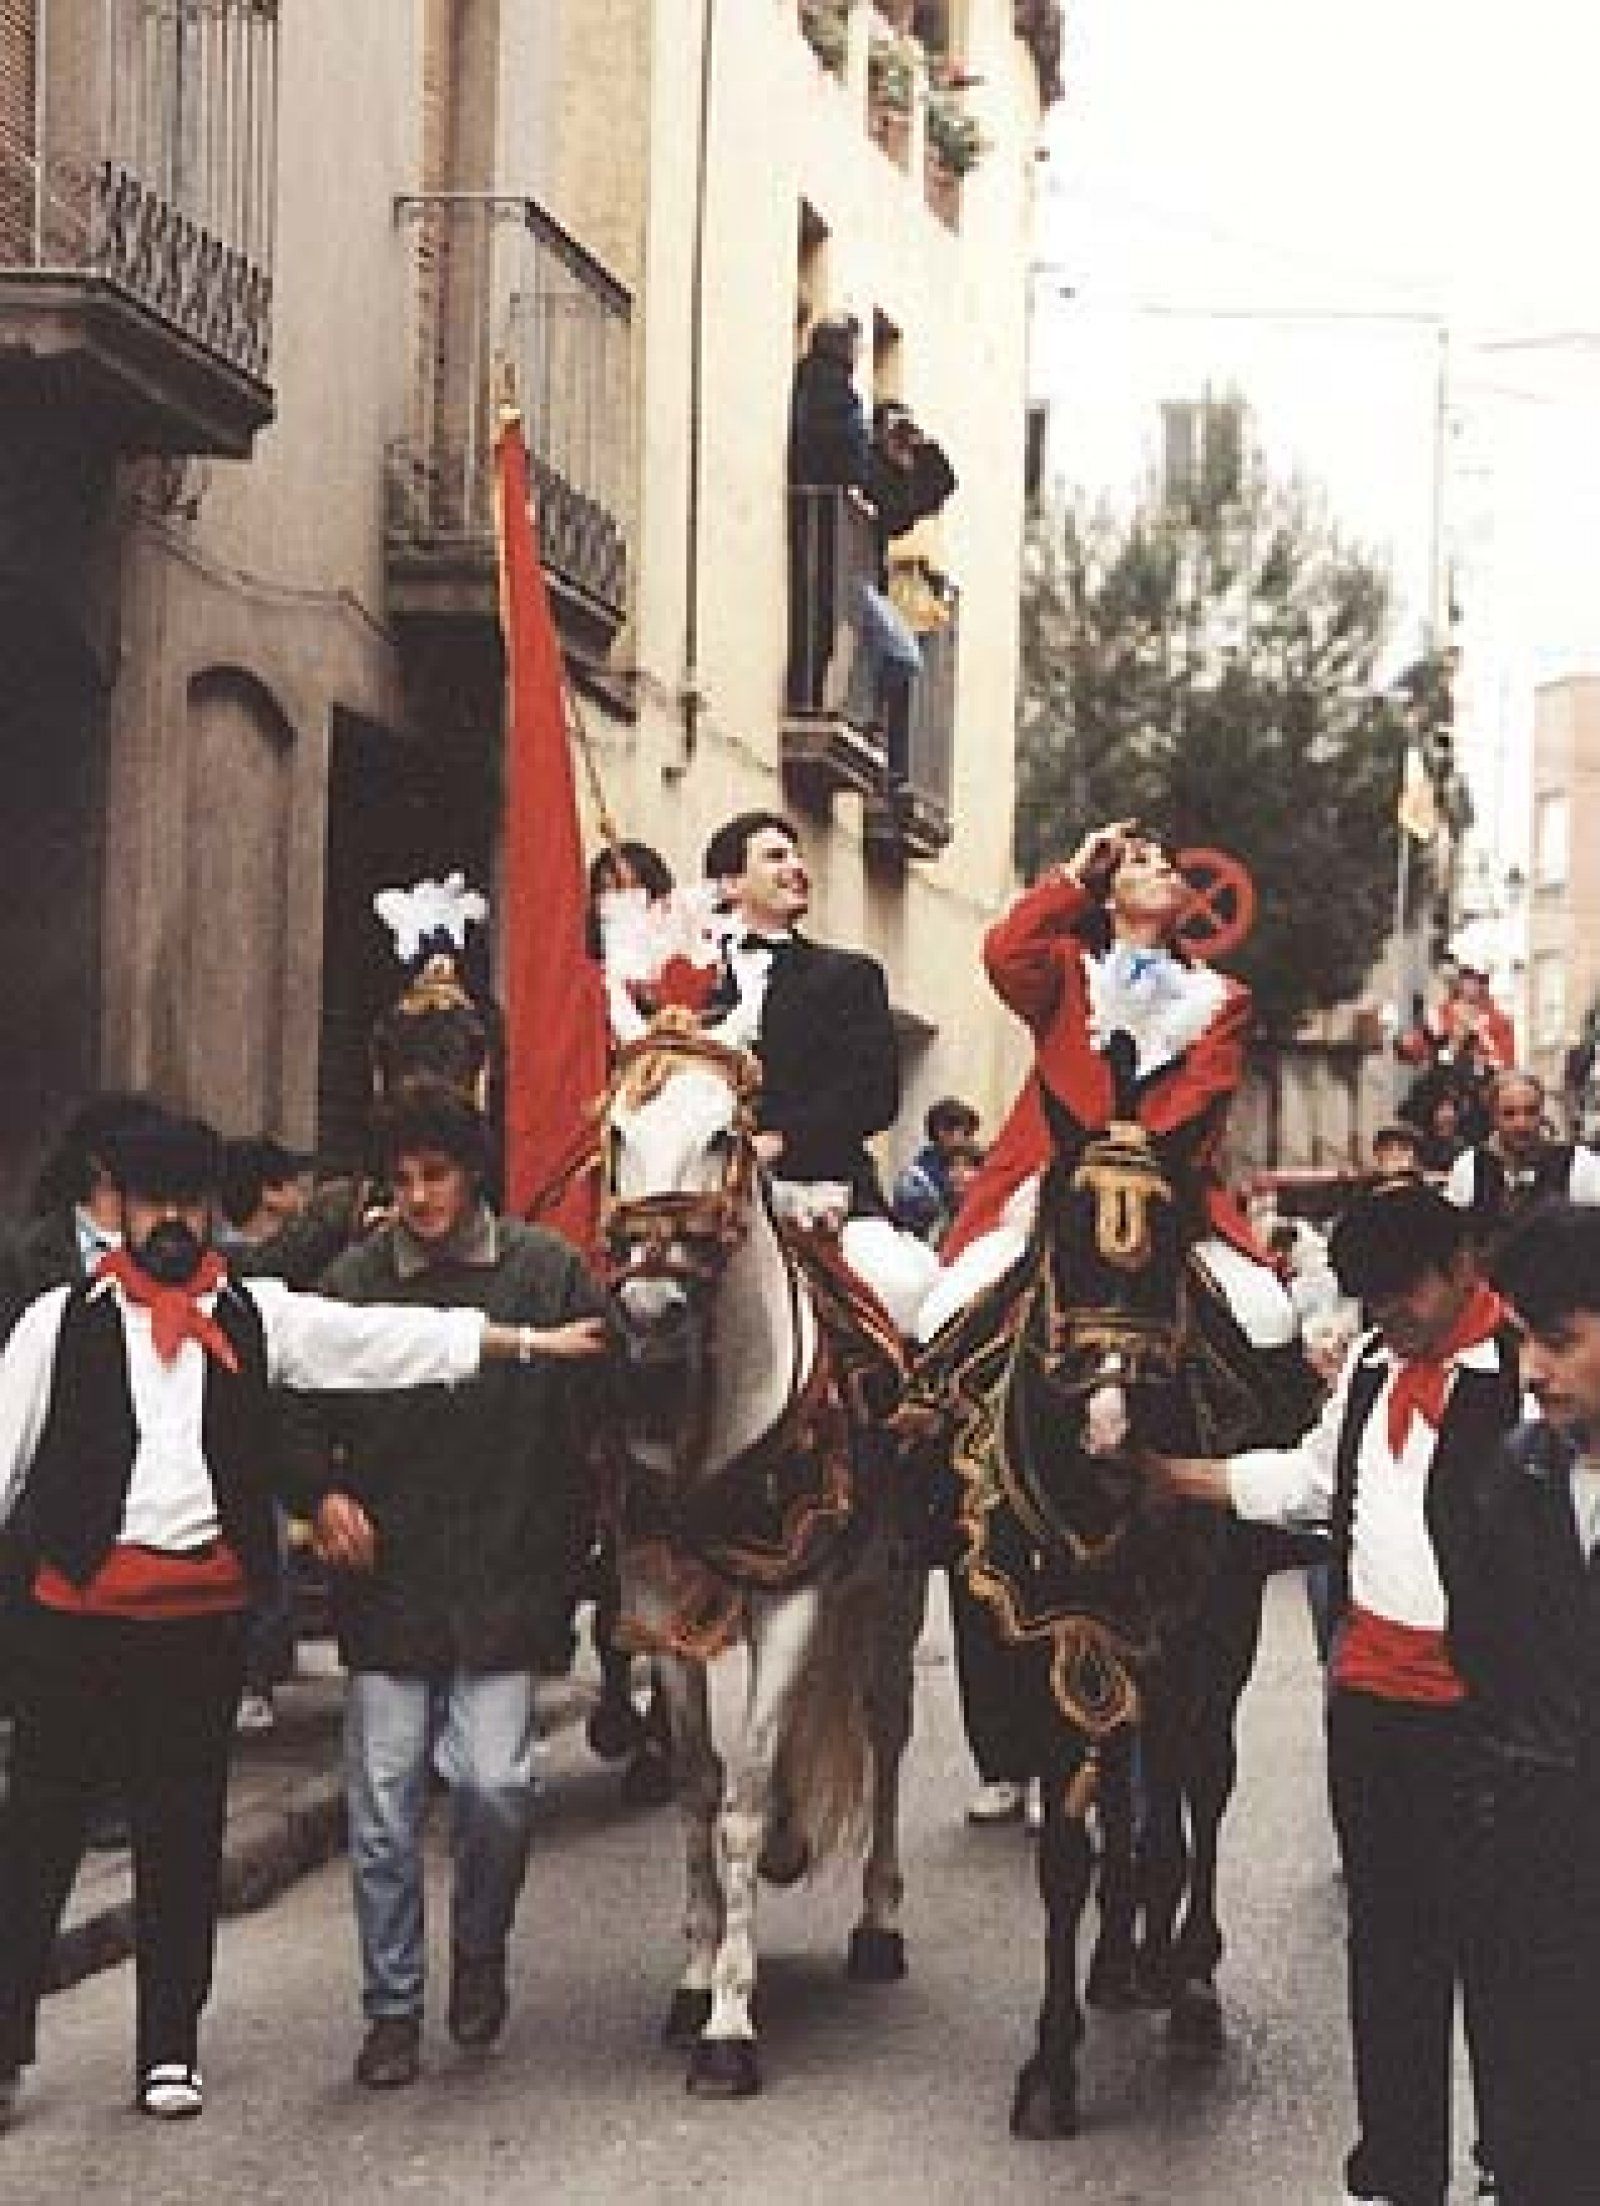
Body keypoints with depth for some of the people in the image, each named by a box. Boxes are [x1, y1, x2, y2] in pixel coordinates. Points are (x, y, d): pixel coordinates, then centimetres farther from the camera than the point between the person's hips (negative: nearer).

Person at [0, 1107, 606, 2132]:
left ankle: (171, 2047, 18)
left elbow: (390, 1341, 7)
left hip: (207, 1612, 2)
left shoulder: (257, 1316, 10)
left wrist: (532, 1341, 2)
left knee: (184, 1834, 9)